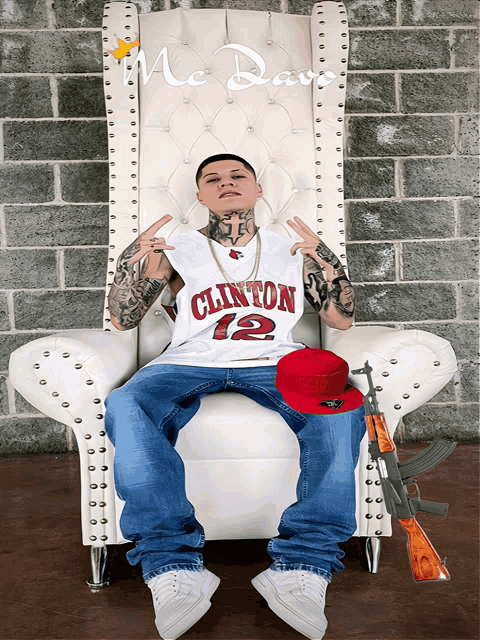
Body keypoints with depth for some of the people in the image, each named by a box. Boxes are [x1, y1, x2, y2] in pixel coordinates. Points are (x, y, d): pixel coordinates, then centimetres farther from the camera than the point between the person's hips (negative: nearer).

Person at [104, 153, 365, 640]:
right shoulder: (178, 250, 18)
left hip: (276, 363, 1)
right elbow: (122, 320, 13)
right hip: (191, 363, 0)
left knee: (341, 411, -31)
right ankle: (173, 569, -31)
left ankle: (302, 567, -28)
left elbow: (342, 319, 17)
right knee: (126, 407, -32)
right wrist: (133, 261, -4)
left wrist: (326, 260, 1)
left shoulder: (291, 249, 22)